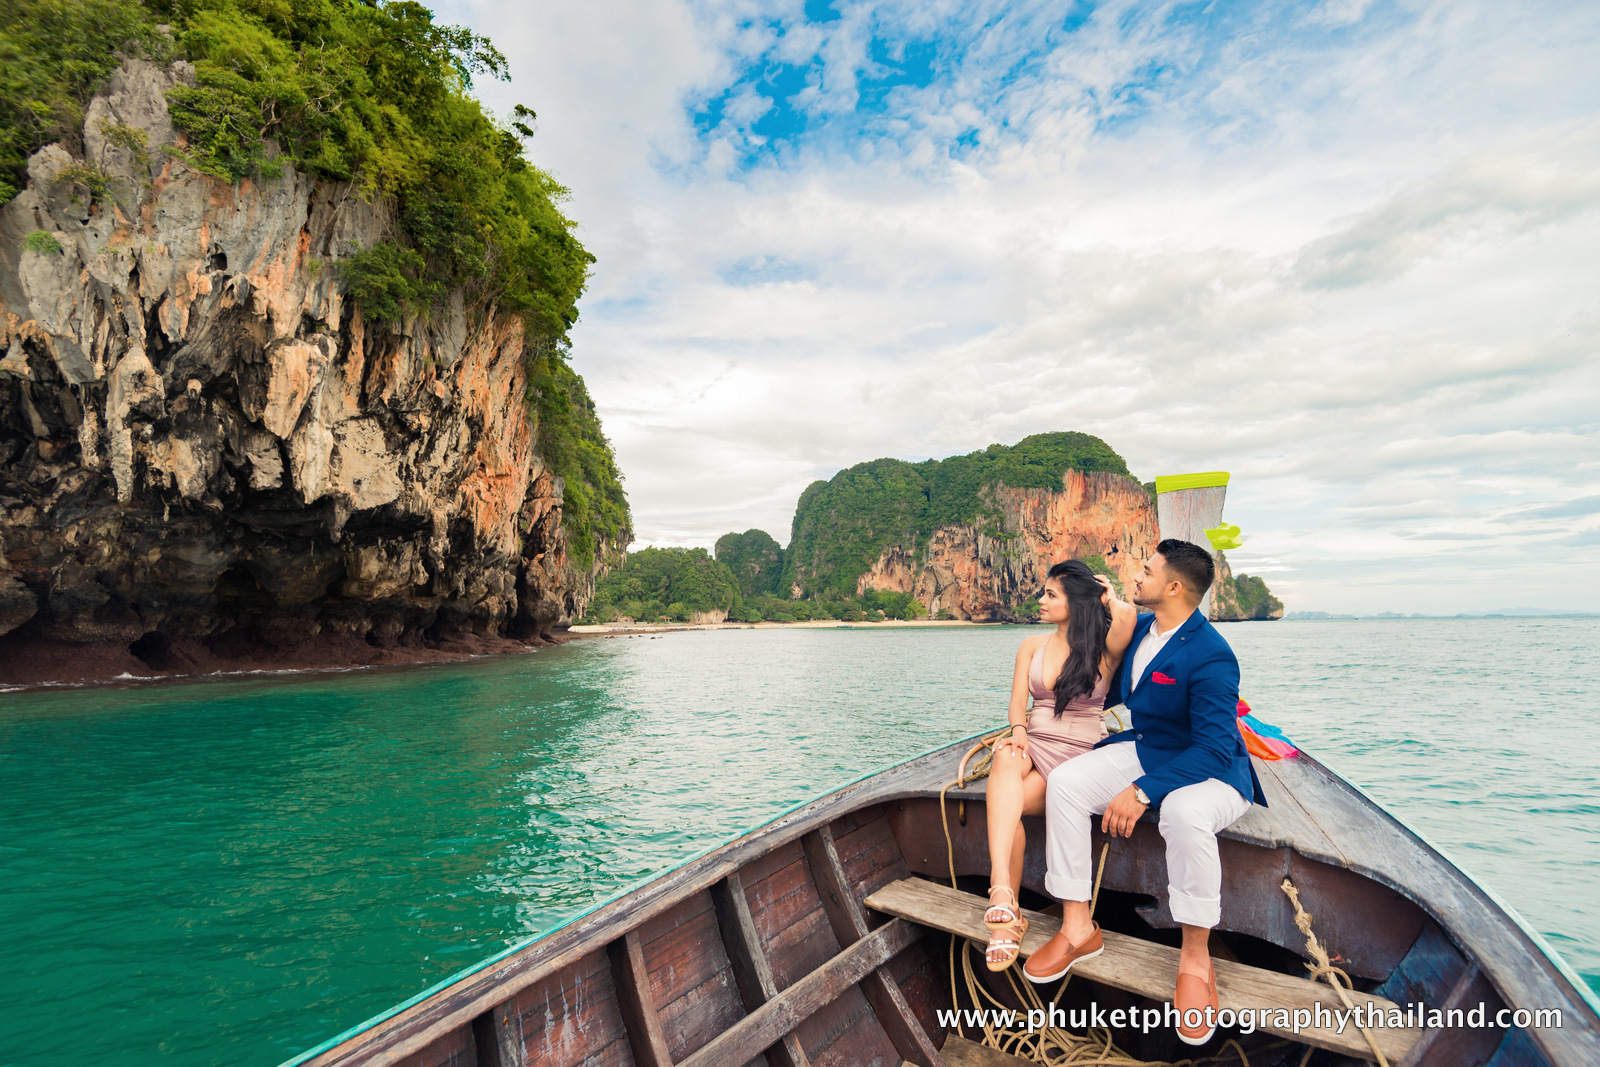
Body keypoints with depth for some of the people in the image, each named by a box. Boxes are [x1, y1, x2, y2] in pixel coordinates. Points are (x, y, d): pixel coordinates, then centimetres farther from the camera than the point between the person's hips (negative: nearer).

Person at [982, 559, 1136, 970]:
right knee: (1005, 757, -34)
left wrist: (1107, 596, -2)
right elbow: (1018, 703, 7)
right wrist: (1018, 731, -14)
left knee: (1006, 802, -28)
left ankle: (1006, 910, -14)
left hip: (1081, 755, -3)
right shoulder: (1032, 646, 14)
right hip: (1035, 746, 3)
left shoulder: (1103, 650, 0)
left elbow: (1127, 614, -23)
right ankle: (1002, 892, -43)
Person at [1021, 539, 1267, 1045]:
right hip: (1147, 751, 7)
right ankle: (1078, 928, -5)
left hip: (1209, 770, -7)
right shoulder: (1140, 628, 2)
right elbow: (1118, 690, 19)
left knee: (1185, 811, -41)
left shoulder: (1211, 656, -24)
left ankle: (1195, 957, -15)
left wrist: (1142, 791, -35)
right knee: (1065, 781, -15)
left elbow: (1215, 747, -29)